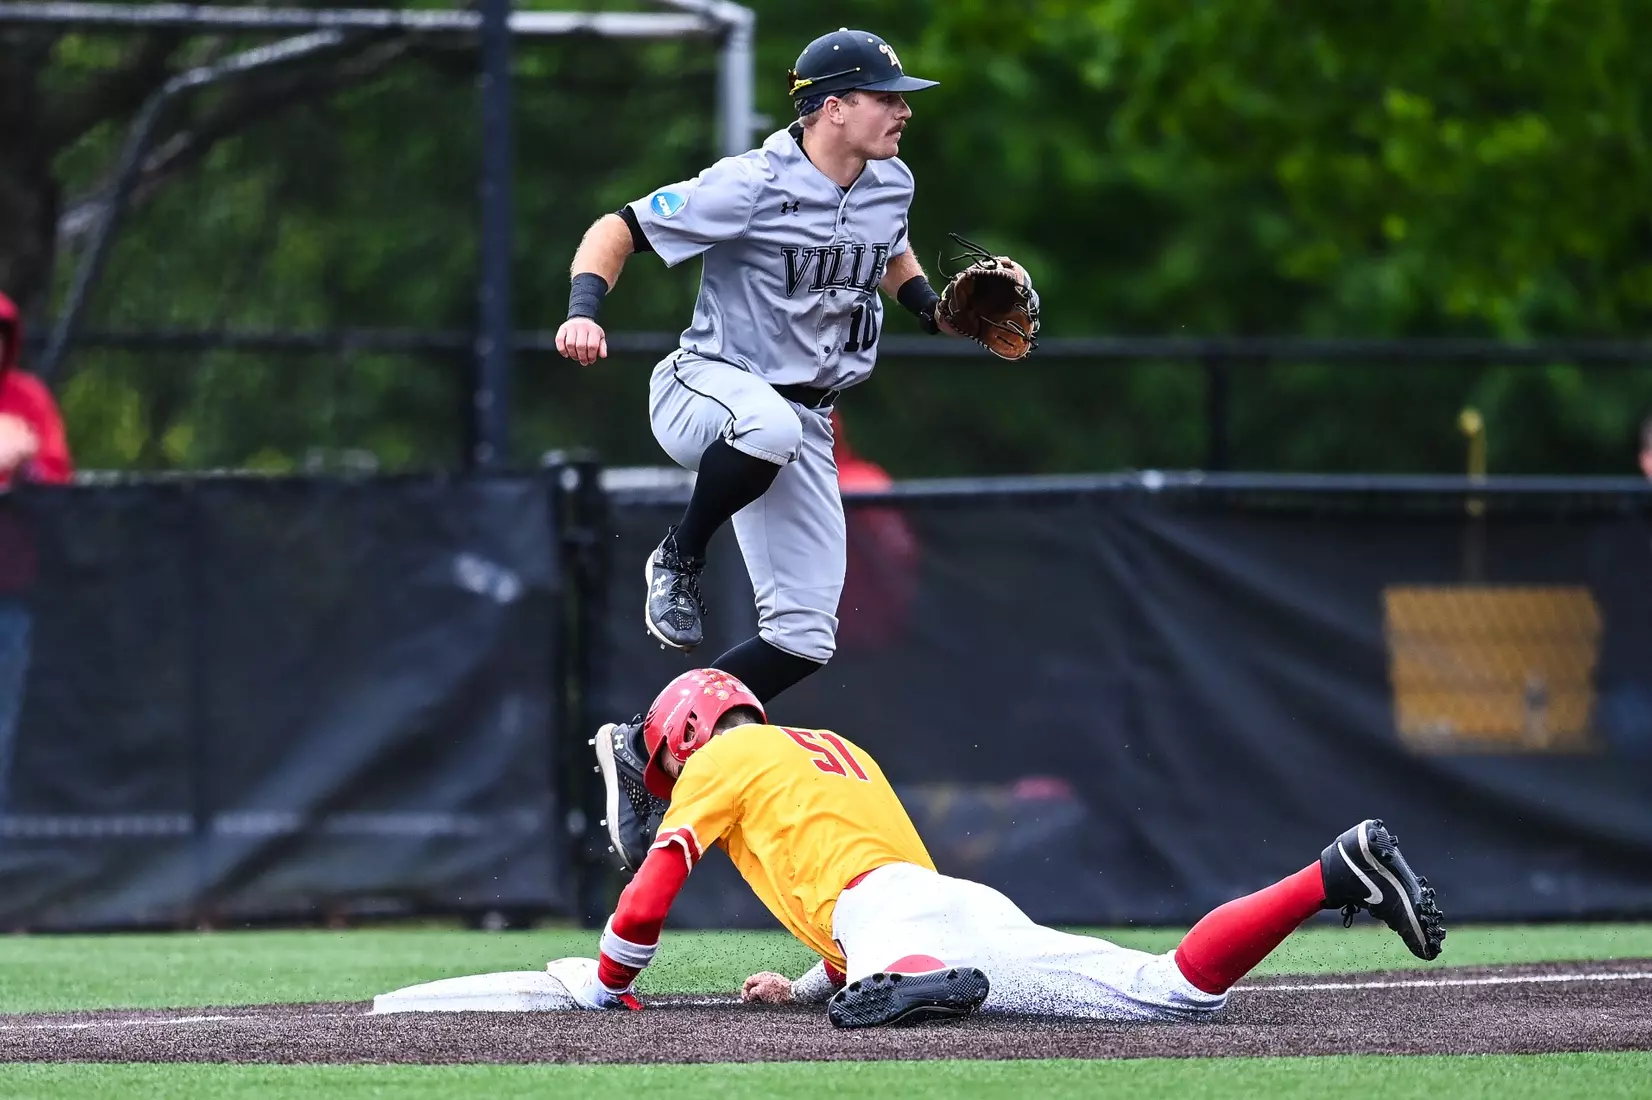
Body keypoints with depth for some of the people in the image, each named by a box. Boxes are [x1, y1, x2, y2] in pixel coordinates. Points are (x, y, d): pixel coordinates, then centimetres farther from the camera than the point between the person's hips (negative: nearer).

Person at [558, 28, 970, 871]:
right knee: (772, 424, -45)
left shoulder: (890, 185, 4)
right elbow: (618, 230, -15)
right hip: (706, 385, -7)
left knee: (804, 638, -3)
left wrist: (934, 309, 9)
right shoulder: (752, 186, -17)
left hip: (804, 423, 7)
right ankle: (678, 563, -18)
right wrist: (583, 309, -33)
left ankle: (645, 746, 10)